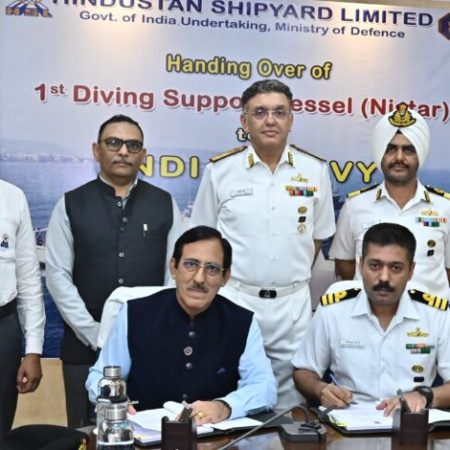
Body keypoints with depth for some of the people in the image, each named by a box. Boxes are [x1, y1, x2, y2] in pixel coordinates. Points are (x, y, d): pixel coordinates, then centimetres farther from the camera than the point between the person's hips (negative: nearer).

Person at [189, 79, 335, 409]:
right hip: (235, 299, -1)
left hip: (294, 304, 1)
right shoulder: (220, 170, -1)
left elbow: (317, 236, 12)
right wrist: (226, 283, 3)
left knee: (291, 403, 11)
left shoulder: (314, 170, 2)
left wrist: (292, 280, 7)